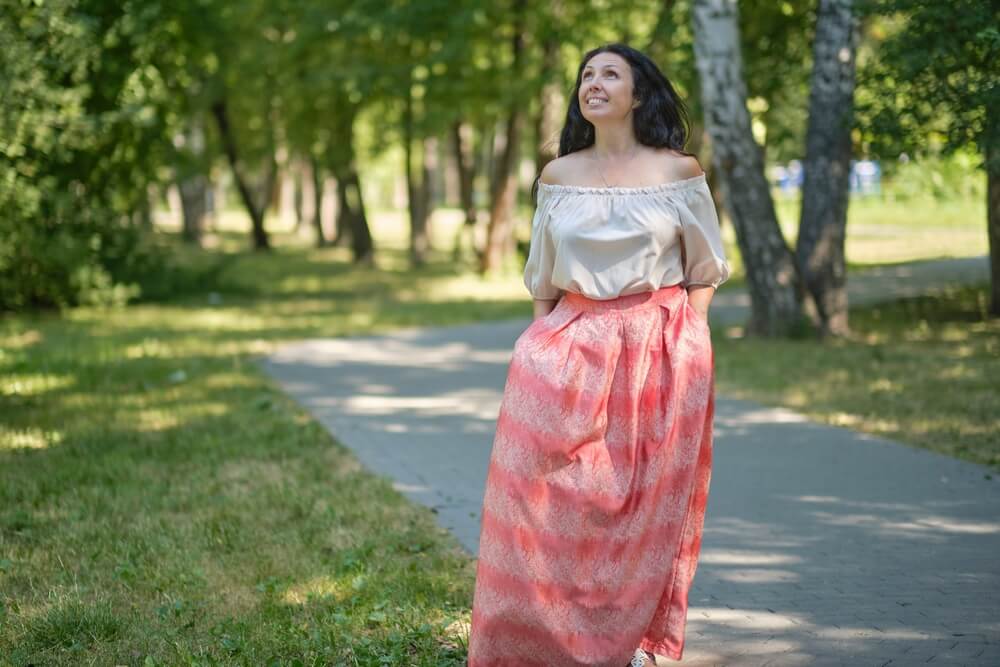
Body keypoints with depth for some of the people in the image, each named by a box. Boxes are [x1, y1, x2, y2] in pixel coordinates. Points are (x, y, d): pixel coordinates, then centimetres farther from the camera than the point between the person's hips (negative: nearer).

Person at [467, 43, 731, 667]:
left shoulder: (679, 171, 1)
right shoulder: (557, 176, 8)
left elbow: (705, 271, 7)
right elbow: (544, 280, 13)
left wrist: (688, 342, -5)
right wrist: (543, 348, 4)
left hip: (659, 352, -2)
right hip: (572, 348, 2)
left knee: (649, 500, 2)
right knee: (551, 494, -6)